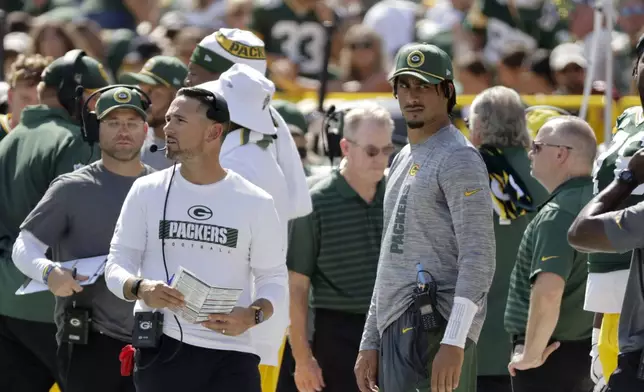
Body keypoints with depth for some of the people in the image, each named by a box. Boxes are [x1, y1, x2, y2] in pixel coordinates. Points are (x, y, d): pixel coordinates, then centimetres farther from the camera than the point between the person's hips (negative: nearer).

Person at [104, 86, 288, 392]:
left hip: (231, 355, -1)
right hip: (160, 351, 1)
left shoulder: (255, 203, 4)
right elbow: (116, 265, 6)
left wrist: (252, 315, -14)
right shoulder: (147, 191, 7)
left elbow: (273, 277, 8)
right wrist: (140, 288, -18)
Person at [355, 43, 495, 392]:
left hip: (434, 330, -10)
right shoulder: (402, 160, 22)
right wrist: (370, 343, 22)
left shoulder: (459, 159, -7)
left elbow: (478, 259, -16)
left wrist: (453, 343, -24)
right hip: (396, 331, 10)